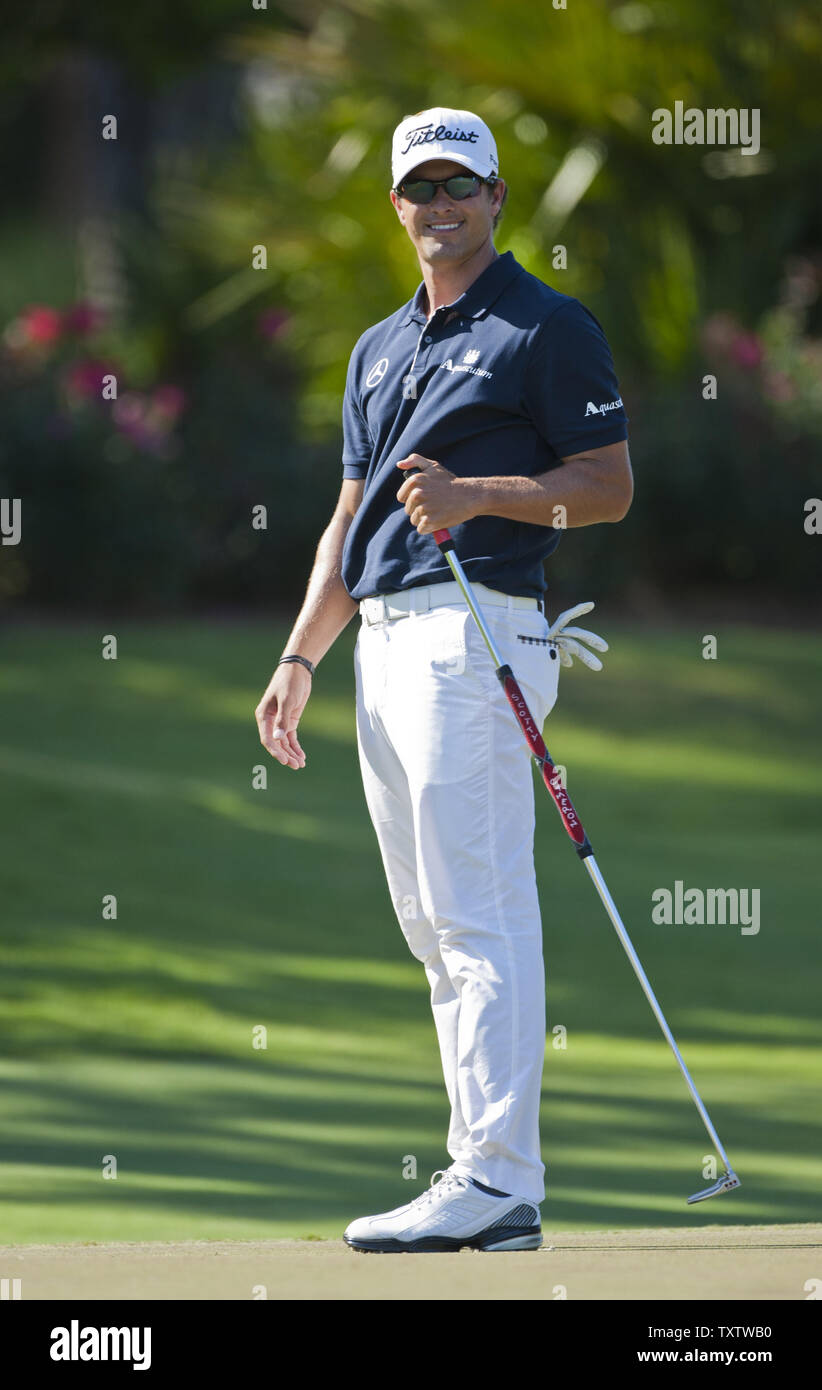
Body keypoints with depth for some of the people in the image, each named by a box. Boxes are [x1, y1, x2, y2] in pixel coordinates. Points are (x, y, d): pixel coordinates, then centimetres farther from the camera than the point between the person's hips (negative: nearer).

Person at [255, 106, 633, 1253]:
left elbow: (610, 487, -5)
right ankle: (491, 1173, 10)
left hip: (477, 631, -9)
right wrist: (300, 659, 15)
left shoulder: (548, 328, -1)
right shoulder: (380, 349, 22)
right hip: (385, 643, 9)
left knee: (479, 917, -14)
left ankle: (496, 1181, -18)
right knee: (432, 925, 7)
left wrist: (478, 493, -18)